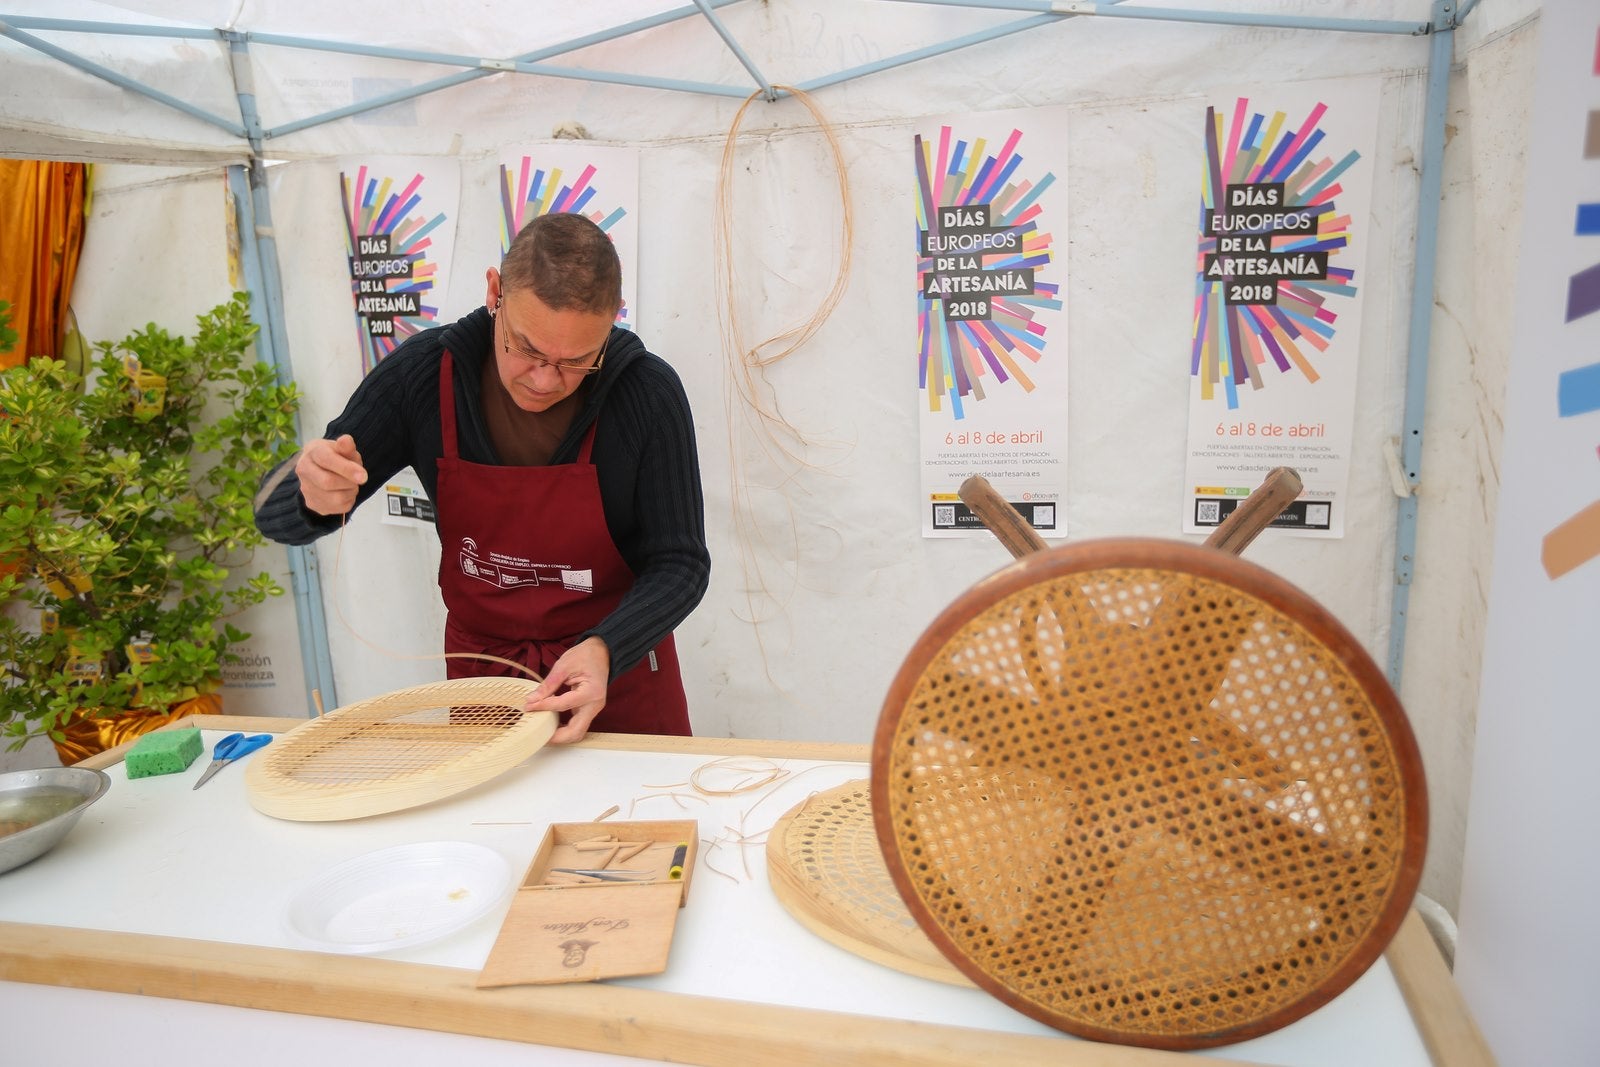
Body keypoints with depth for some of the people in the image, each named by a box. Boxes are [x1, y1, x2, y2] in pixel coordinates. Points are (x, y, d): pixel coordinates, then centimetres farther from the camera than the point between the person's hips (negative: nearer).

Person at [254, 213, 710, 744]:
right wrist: (312, 492, -32)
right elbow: (278, 515, -8)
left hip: (620, 668, -1)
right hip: (477, 671, 2)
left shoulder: (649, 391, -20)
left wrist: (605, 651, -32)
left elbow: (680, 564, -14)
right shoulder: (422, 373, -14)